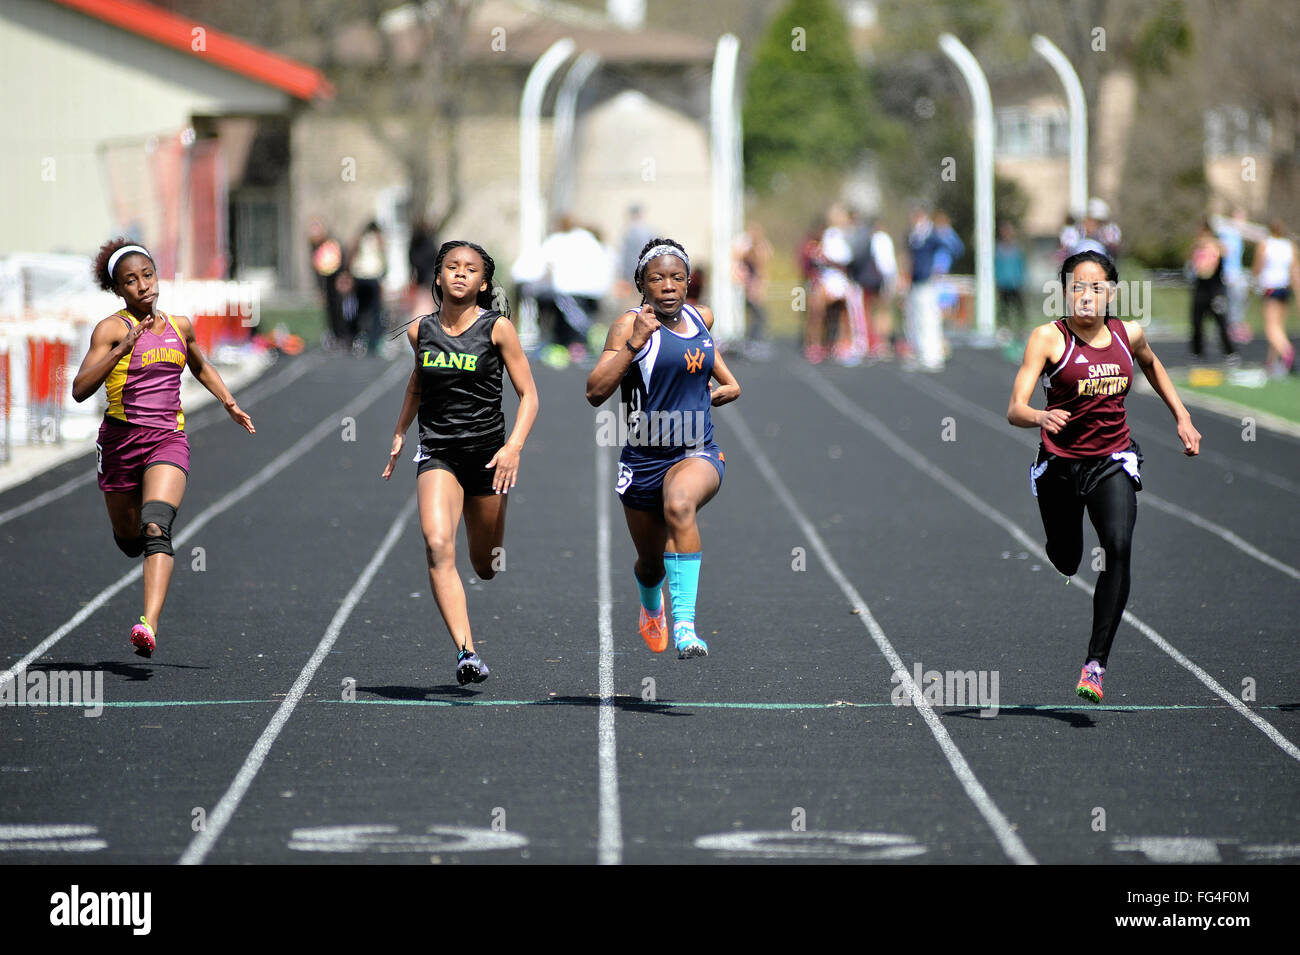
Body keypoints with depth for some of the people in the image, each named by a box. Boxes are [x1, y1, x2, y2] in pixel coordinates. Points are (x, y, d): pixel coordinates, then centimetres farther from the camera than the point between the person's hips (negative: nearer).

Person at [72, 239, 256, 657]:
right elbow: (80, 390, -15)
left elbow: (201, 367, 32)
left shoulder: (180, 326, 10)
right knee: (129, 539, 13)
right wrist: (124, 348, -24)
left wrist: (229, 403, 18)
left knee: (156, 529, -22)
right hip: (121, 438, -1)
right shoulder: (111, 329, -4)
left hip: (168, 438, 1)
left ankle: (149, 625, -35)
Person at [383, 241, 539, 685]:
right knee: (437, 546, -25)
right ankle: (466, 652, -29)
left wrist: (514, 446, -17)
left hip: (487, 453, -1)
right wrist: (399, 433, 22)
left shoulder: (497, 328, -5)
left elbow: (528, 395, -4)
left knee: (485, 566, 12)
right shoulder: (421, 331, 4)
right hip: (438, 453, 1)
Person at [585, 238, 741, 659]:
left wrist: (725, 384, 21)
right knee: (651, 562, 16)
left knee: (679, 505, -35)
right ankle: (651, 608, 56)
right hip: (644, 459, -1)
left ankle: (684, 624, -40)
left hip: (697, 454, 1)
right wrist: (634, 343, -27)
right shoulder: (631, 324, -10)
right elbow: (594, 392, -20)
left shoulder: (702, 318, 6)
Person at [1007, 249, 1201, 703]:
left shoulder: (1129, 335, 0)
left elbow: (1151, 364, 26)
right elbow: (1014, 409, -21)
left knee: (1119, 546, -22)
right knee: (1065, 562, 10)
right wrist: (1041, 417, -43)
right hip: (1059, 462, -1)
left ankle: (1095, 664, -22)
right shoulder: (1048, 338, -12)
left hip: (1113, 460, 1)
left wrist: (1182, 417, 21)